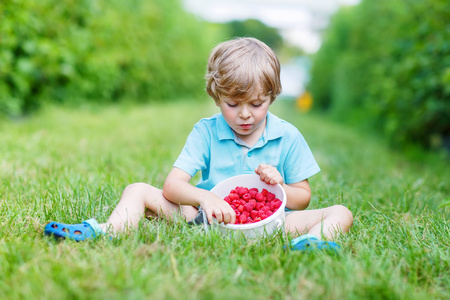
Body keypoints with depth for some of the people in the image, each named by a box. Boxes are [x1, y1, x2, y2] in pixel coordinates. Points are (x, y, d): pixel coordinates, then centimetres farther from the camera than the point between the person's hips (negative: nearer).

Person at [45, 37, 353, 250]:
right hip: (210, 216, 1)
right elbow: (171, 186, -9)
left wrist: (280, 187, -16)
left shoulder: (288, 137, 1)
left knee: (340, 213, -21)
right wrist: (204, 197, -31)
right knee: (138, 191, -8)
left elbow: (303, 198, 8)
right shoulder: (206, 131, 0)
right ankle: (110, 230, -37)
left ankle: (313, 241, -54)